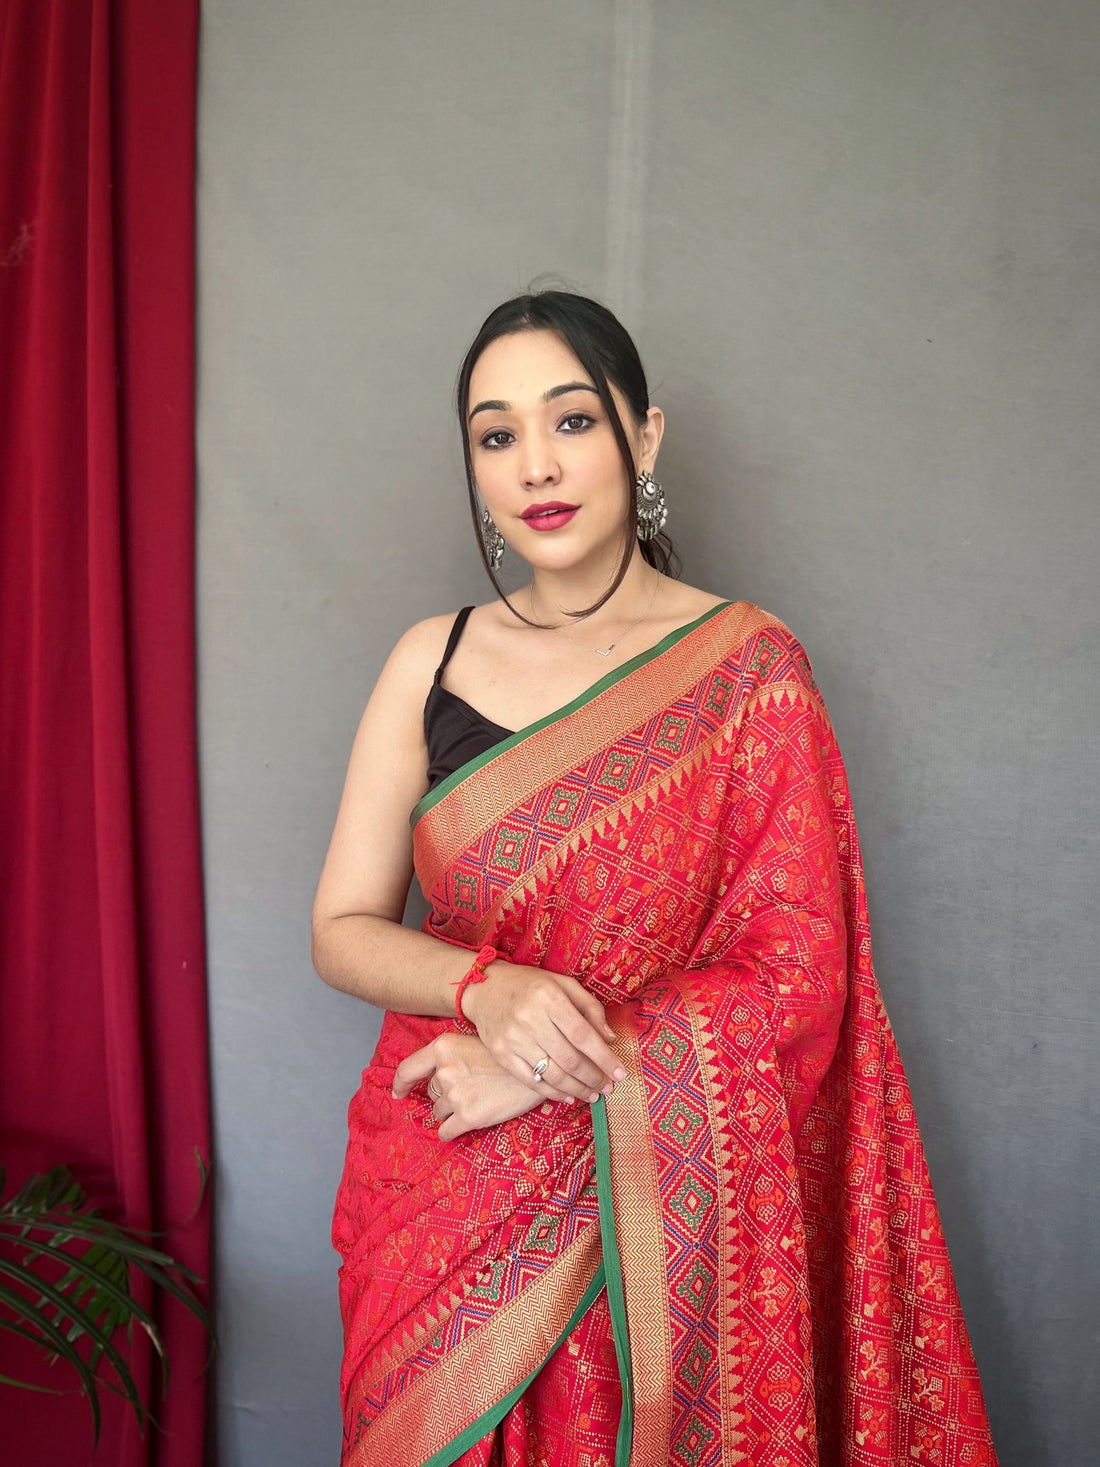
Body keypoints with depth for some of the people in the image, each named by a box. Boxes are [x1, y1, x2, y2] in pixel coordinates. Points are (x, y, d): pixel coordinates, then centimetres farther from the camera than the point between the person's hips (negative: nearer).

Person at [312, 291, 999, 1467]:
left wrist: (545, 1076, -17)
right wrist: (485, 989, -20)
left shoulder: (746, 665, -8)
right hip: (434, 1200, 3)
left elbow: (797, 972, -11)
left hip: (652, 1207, -2)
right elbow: (342, 927, 0)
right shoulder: (432, 661, 0)